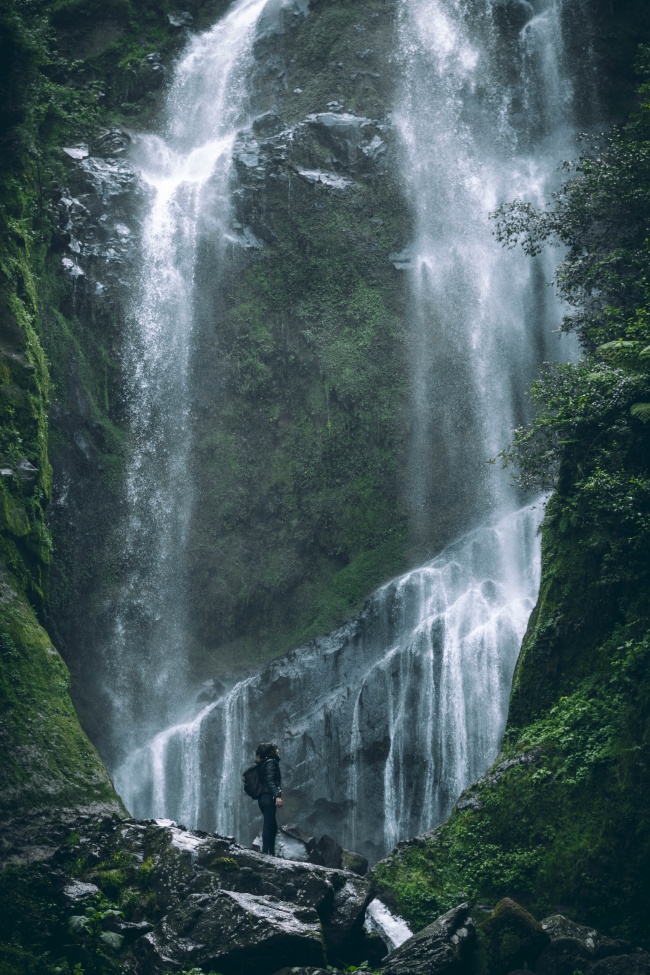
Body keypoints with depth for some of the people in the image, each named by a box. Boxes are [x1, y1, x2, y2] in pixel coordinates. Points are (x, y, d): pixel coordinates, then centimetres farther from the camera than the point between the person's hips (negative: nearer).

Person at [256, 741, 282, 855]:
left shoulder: (263, 763, 20)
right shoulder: (270, 762, -7)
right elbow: (270, 781, -18)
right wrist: (277, 796, -24)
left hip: (263, 798, 9)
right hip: (269, 797, -9)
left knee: (272, 826, 11)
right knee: (268, 825, -11)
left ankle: (271, 853, 9)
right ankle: (265, 852, -14)